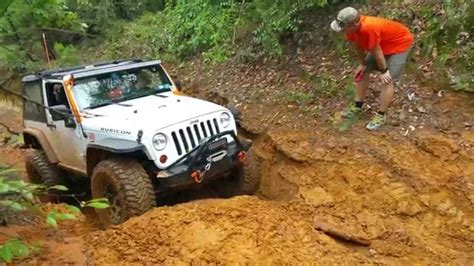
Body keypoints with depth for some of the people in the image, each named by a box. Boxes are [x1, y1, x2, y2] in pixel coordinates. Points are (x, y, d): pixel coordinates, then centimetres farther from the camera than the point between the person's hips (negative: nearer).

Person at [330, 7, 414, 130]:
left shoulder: (368, 28, -43)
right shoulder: (352, 28, -20)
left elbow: (377, 51, -31)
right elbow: (358, 45, -2)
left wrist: (383, 71, -18)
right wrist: (362, 64, 4)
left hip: (400, 43, -8)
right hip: (383, 44, 8)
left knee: (388, 80, -14)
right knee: (363, 71, 10)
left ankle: (381, 116, -4)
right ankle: (358, 105, 23)